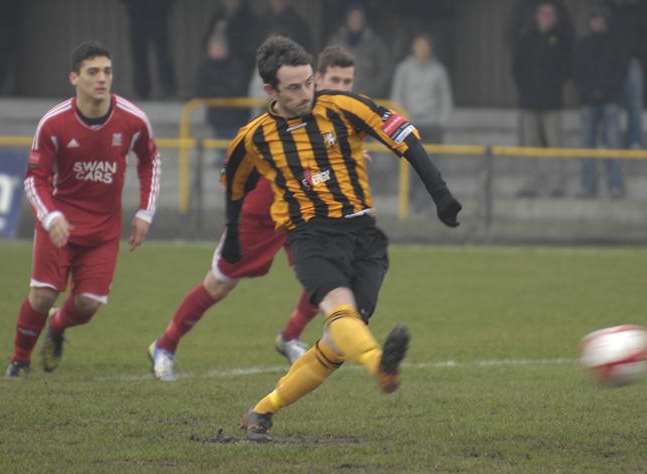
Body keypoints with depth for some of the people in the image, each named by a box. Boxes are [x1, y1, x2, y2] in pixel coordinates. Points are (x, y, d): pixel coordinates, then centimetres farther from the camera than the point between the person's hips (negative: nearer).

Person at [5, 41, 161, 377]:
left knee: (88, 303, -5)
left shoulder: (134, 120, -10)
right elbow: (35, 178, -8)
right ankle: (20, 359, 14)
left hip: (104, 227, 2)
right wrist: (51, 217, -26)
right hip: (59, 220, -2)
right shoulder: (53, 124, -15)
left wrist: (145, 214, 5)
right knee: (42, 295, -12)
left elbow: (149, 160, 10)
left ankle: (57, 329, 32)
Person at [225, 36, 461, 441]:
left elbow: (404, 136, 0)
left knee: (339, 343, -8)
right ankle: (381, 365, -65)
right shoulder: (255, 138, 6)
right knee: (339, 303, -33)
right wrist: (233, 237, 37)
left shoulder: (343, 108, 1)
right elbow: (235, 185, 26)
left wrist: (440, 192, -8)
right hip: (311, 236, -1)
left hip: (362, 233, 1)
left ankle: (262, 413, 9)